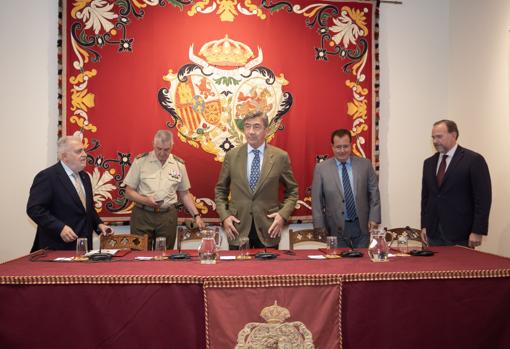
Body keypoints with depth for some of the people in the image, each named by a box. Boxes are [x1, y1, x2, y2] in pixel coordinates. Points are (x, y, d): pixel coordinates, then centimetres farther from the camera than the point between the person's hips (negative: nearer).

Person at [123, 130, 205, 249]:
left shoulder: (179, 164, 5)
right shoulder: (140, 161, -2)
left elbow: (184, 194, 12)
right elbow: (129, 191, 1)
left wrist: (196, 215, 4)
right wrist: (145, 200, -16)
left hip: (168, 216, 2)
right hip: (142, 215, -1)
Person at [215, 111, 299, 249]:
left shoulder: (280, 157, -1)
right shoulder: (231, 155, 3)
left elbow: (292, 191, 7)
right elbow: (220, 190, 10)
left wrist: (283, 214, -7)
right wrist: (224, 216, -3)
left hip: (268, 229, 0)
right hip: (238, 228, 1)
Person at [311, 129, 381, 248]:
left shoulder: (365, 164, 2)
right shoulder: (321, 168, -3)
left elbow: (374, 193, 5)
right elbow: (316, 200, -2)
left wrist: (374, 218, -3)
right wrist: (319, 227, -5)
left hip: (362, 225, 1)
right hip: (337, 228, -1)